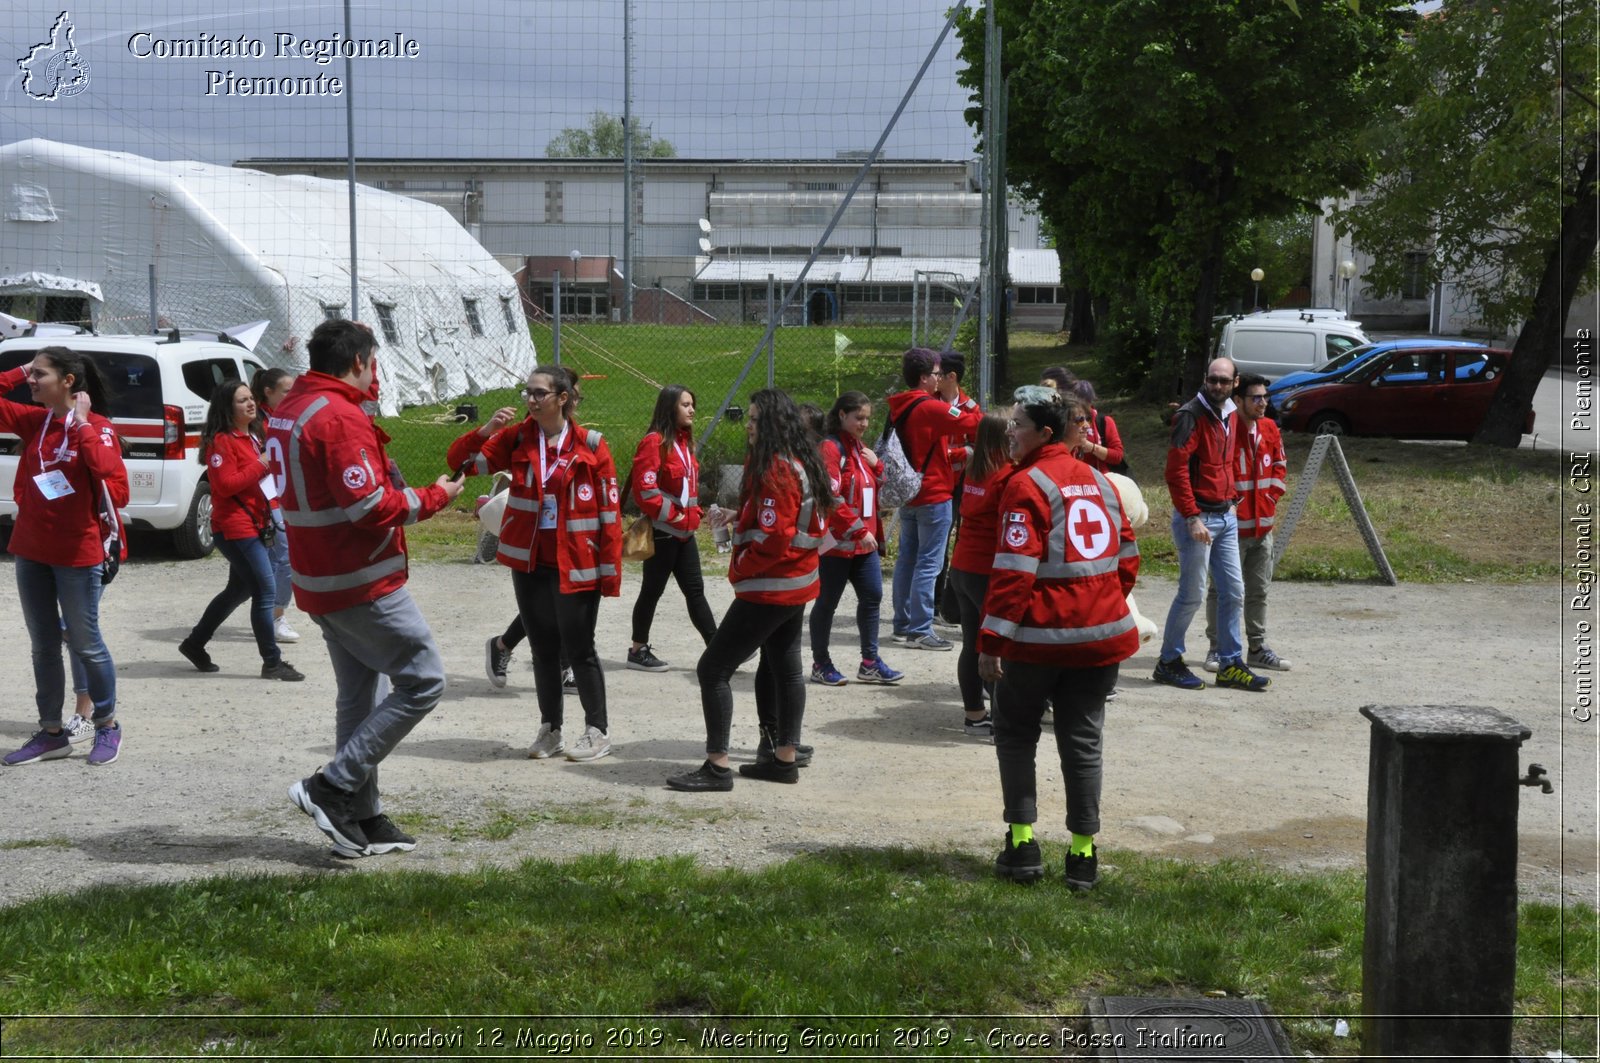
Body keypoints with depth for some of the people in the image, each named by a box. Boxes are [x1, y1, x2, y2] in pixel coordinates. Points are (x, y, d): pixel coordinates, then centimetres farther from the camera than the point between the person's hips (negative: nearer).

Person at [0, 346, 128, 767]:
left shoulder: (96, 427, -12)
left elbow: (110, 475, -26)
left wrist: (83, 425, -25)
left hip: (78, 554, -6)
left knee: (84, 644, 5)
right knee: (43, 645, 12)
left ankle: (107, 726, 21)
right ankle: (51, 732, 22)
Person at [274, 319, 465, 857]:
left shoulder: (288, 410, 12)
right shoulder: (340, 417, -19)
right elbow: (370, 506, -23)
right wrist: (434, 496, -9)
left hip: (321, 581, 10)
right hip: (363, 582, -10)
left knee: (359, 696, 15)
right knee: (423, 680, -3)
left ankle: (362, 819, 18)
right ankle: (332, 787, -4)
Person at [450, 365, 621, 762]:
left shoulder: (590, 446, -8)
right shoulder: (517, 438, 2)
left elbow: (609, 512, -7)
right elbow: (460, 461, 2)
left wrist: (611, 571, -10)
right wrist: (486, 430, -17)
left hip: (576, 566, -4)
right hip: (529, 564, 4)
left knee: (578, 648, 2)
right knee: (543, 648, 12)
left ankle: (598, 731, 14)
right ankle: (550, 730, 24)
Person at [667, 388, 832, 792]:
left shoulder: (775, 471, -20)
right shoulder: (801, 463, 10)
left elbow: (773, 538, -24)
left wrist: (740, 568, -11)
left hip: (769, 588, -11)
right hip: (797, 582, 11)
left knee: (713, 668, -7)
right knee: (785, 668, 16)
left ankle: (717, 766, -7)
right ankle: (784, 759, 23)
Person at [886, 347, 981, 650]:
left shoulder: (899, 408, 7)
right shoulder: (932, 408, -17)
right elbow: (975, 422, -18)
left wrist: (945, 396, 7)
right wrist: (957, 394, -7)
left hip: (907, 494, 8)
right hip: (933, 496, -8)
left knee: (907, 559, 13)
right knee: (929, 564, -5)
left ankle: (903, 625, 18)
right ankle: (920, 631, -5)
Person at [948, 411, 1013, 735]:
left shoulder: (973, 471, 5)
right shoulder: (1008, 477, -16)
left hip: (961, 569, 7)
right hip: (989, 572, -7)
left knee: (972, 644, 13)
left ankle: (974, 714, 21)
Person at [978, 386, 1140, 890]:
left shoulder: (1027, 485, -12)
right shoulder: (1099, 481, 10)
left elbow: (1014, 571, -17)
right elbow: (1126, 558, 14)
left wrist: (992, 641, -15)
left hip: (1041, 638, -5)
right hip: (1103, 635, 6)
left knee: (1016, 734, 12)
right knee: (1083, 742, 11)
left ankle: (1022, 843, 8)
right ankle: (1084, 854, 11)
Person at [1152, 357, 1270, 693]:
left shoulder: (1231, 415, 11)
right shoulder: (1192, 415, -14)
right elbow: (1176, 470, -20)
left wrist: (1230, 498, 14)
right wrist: (1192, 518, -22)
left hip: (1226, 517, 8)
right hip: (1198, 518, -8)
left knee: (1233, 590, 9)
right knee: (1192, 595, -2)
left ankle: (1230, 665, 18)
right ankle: (1169, 662, 12)